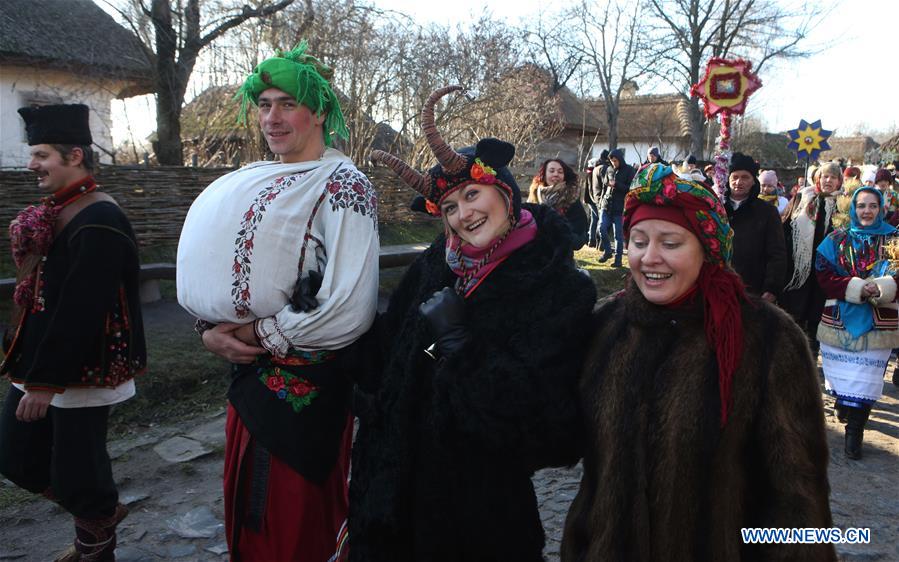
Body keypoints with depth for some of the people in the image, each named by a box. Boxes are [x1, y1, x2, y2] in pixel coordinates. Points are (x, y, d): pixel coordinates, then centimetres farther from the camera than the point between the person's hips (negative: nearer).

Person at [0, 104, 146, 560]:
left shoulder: (99, 222, -21)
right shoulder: (58, 211, 10)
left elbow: (81, 311, -25)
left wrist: (45, 382, -22)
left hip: (81, 373, -10)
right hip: (40, 362, 10)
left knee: (75, 472, 3)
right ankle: (101, 514, 37)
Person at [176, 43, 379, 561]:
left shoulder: (342, 184, -14)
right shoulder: (252, 182, 9)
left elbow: (350, 309, -24)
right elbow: (215, 276, 13)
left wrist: (256, 334, -15)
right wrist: (211, 329, -7)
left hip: (306, 380, -7)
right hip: (250, 372, 7)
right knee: (247, 515, 22)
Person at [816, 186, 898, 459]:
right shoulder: (837, 239, 5)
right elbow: (824, 276, -4)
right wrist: (857, 287, -18)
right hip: (840, 319, 1)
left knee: (866, 377, -3)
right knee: (843, 372, 10)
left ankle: (855, 431, 5)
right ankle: (843, 403, 39)